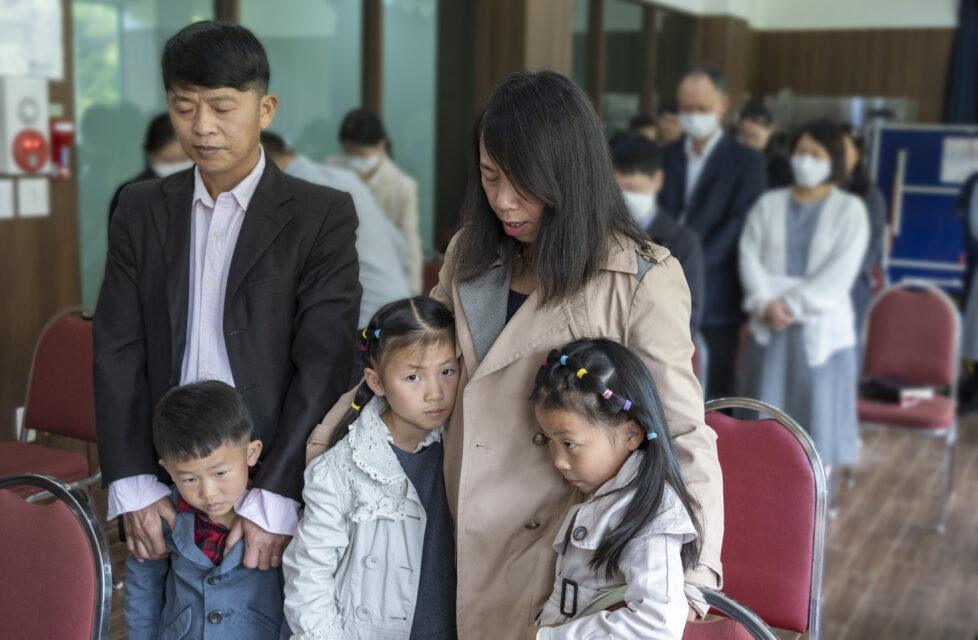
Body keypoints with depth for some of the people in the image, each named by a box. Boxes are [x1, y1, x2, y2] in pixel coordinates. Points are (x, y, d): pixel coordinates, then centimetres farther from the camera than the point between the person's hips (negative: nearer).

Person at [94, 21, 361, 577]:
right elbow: (118, 350, 4)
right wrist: (133, 485, -6)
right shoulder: (142, 210, 8)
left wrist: (275, 498, -17)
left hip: (280, 486, -2)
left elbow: (325, 364, -11)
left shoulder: (324, 215, -4)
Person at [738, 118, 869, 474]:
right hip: (769, 326, 3)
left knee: (818, 416, 3)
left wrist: (793, 305, -16)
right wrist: (765, 303, -15)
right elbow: (749, 256, 0)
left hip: (821, 328, -3)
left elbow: (840, 271, -10)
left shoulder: (849, 210, 0)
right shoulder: (768, 204, 9)